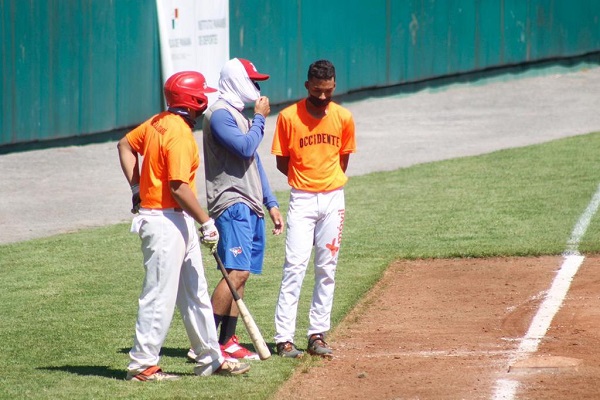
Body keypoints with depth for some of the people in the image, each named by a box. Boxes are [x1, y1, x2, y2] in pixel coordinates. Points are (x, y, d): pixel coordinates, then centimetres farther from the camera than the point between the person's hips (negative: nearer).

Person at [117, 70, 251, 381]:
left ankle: (210, 359, 23)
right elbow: (179, 187, -24)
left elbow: (125, 145, 19)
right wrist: (207, 222, -17)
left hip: (179, 224, 10)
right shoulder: (180, 134, -20)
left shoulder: (159, 122, 8)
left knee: (195, 292, 16)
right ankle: (142, 364, 3)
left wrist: (137, 188, 16)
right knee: (160, 295, -3)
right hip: (166, 222, -10)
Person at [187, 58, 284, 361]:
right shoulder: (219, 114, -8)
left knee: (240, 275, 7)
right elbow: (246, 147, -21)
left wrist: (271, 203, 21)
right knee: (237, 272, -19)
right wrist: (260, 118, -6)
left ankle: (227, 342, 9)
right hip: (232, 204, -10)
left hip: (251, 207, 10)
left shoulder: (240, 116, 22)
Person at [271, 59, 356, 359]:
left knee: (327, 270, 5)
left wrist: (328, 184, 6)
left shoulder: (343, 118, 1)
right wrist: (305, 181, -1)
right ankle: (284, 339, -10)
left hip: (333, 199, 3)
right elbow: (282, 162, 1)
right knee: (295, 267, -10)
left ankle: (317, 335, 11)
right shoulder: (289, 117, -7)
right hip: (302, 199, -3)